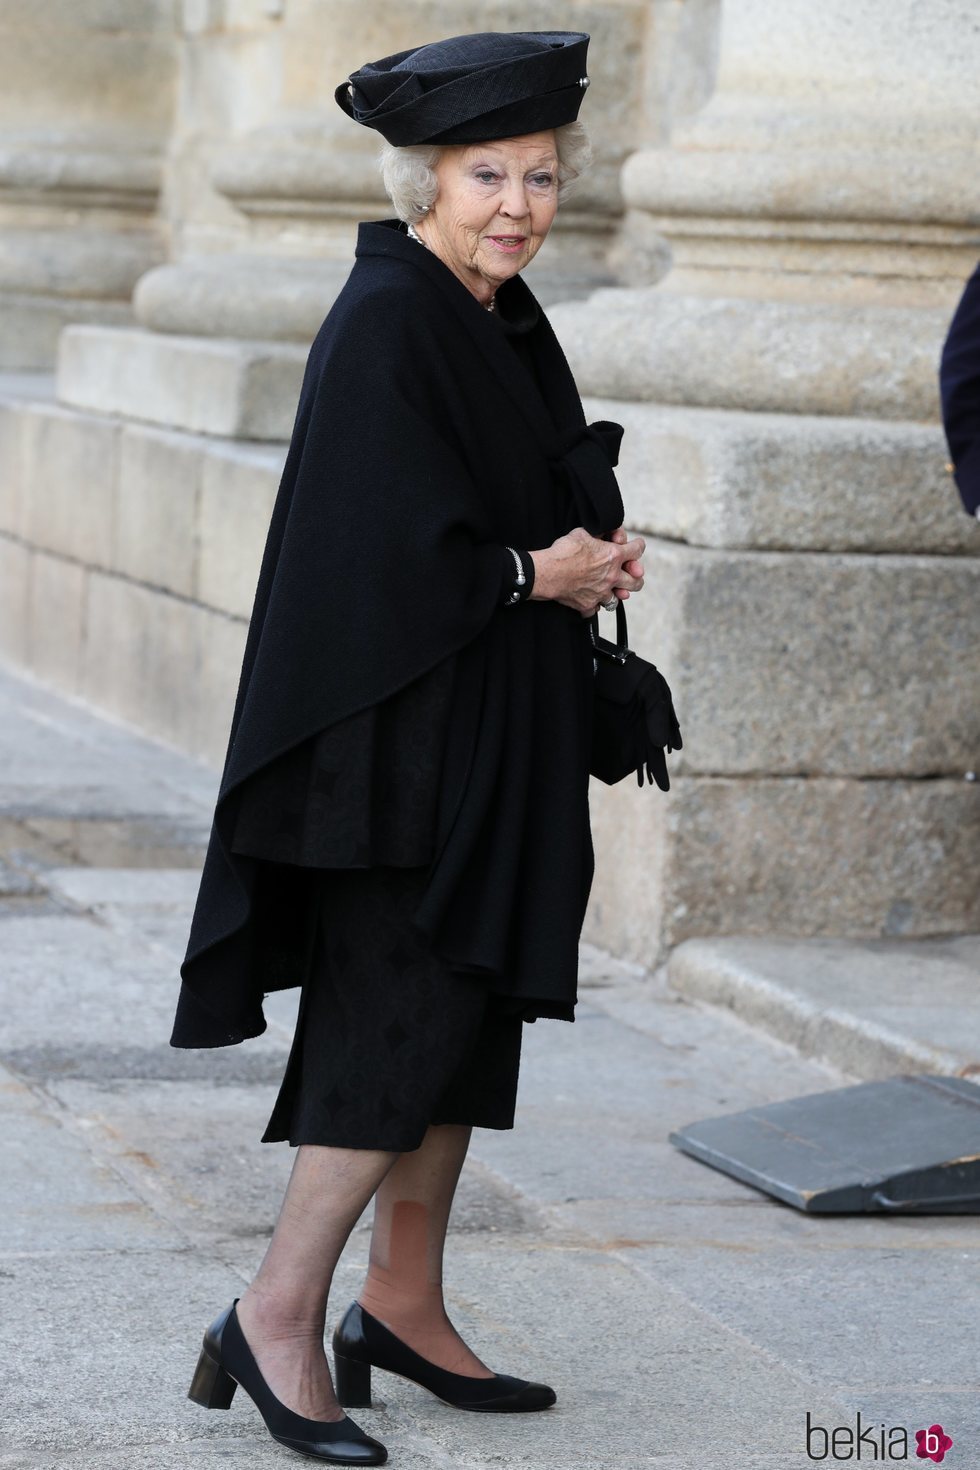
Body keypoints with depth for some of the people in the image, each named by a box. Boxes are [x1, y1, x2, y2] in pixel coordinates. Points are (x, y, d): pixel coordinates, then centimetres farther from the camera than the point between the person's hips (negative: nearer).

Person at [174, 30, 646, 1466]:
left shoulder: (505, 319, 11)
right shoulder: (384, 325, -16)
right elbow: (391, 547, -22)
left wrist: (591, 549, 1)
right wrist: (541, 573, -10)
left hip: (501, 742, 9)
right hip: (410, 727, -9)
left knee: (474, 1014, 12)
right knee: (407, 1020, -9)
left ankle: (403, 1305, 22)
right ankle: (278, 1315, 0)